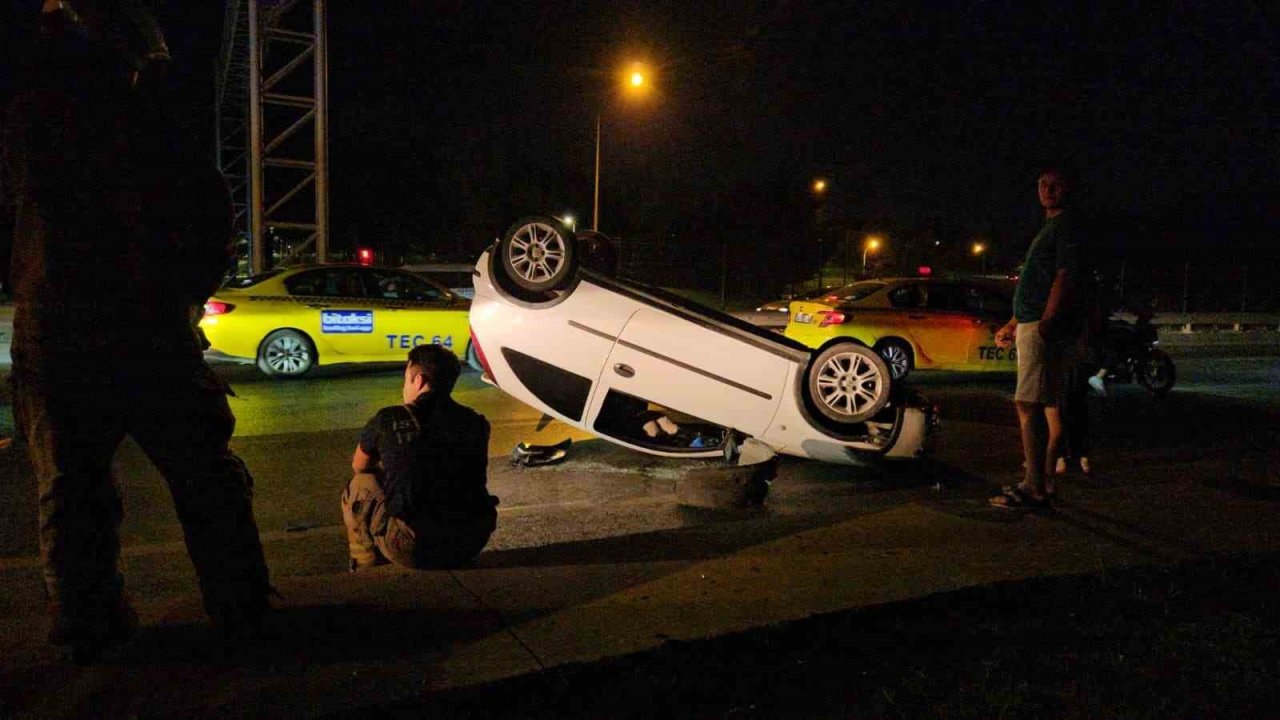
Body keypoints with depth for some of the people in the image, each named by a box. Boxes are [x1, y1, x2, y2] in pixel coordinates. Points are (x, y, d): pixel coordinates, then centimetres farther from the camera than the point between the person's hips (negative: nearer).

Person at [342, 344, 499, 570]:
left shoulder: (387, 420, -3)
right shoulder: (476, 424, 4)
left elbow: (359, 466, 18)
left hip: (411, 550, -3)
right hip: (471, 545, 3)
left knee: (360, 486, 20)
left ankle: (366, 569, 26)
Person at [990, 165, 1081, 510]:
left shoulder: (1068, 225, -6)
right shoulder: (1051, 227, 25)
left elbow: (1065, 278, -17)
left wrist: (1046, 323, -26)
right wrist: (1013, 324, 26)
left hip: (1045, 328, -10)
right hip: (1032, 325, 10)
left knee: (1029, 404, -14)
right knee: (1049, 405, 11)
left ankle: (1034, 487, -13)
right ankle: (1044, 481, 16)